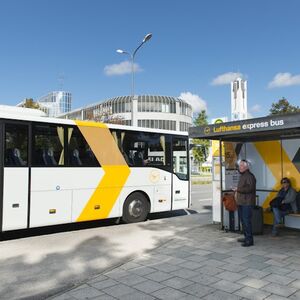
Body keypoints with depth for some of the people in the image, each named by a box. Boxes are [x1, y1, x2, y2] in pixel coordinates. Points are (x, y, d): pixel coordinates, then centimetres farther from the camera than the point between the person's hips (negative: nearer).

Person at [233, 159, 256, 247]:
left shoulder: (250, 176, -12)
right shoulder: (242, 176, 19)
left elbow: (250, 188, -22)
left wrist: (238, 189, -20)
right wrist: (237, 192, 13)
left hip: (247, 203, -10)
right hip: (241, 202, 10)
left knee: (246, 221, -9)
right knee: (243, 220, 15)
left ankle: (249, 240, -3)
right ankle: (246, 237, 26)